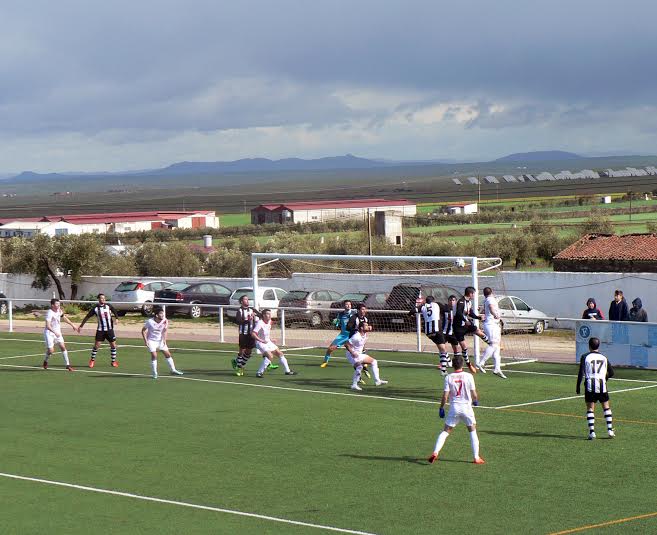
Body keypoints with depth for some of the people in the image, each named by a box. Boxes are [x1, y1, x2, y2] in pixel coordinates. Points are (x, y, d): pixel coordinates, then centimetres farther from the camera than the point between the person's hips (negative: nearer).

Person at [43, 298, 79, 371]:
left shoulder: (59, 310, 1)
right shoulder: (49, 313, -23)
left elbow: (64, 318, 20)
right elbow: (48, 326, -32)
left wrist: (73, 326, 23)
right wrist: (55, 332, -45)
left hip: (57, 332, 6)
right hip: (49, 333, -6)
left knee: (63, 347, -5)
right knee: (51, 350, -10)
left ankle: (67, 364, 0)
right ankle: (46, 361, 21)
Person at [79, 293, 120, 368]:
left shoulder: (108, 306, -1)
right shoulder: (95, 308, -6)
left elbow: (114, 311, 18)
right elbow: (87, 317, 0)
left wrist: (116, 318, 3)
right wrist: (81, 326, -1)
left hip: (109, 329, 2)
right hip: (100, 330, -2)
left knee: (113, 345, 1)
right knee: (96, 345, -7)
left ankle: (113, 361, 14)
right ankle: (92, 360, 9)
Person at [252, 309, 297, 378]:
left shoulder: (269, 321, 3)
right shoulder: (260, 323, -22)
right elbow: (253, 333, -28)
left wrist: (270, 339, 12)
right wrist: (261, 340, -27)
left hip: (268, 342, 9)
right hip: (261, 343, -9)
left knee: (280, 354, 12)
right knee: (270, 356, -27)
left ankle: (287, 371, 25)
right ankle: (259, 373, -20)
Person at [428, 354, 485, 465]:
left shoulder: (449, 378, -3)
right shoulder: (468, 376, -5)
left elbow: (445, 396, -5)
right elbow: (474, 394, -4)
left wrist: (441, 408, 7)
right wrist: (476, 401, 18)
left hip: (454, 407, 1)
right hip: (466, 406, -1)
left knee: (445, 431, 8)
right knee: (472, 431, 14)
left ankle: (435, 452, -7)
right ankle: (476, 458, 12)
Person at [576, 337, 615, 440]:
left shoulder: (585, 357, 0)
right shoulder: (604, 358, 10)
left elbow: (581, 373, -7)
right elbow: (611, 372, 14)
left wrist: (578, 386, 0)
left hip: (590, 386, -2)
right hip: (602, 386, 2)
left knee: (590, 409, 3)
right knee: (606, 407, 14)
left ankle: (591, 431, -6)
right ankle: (610, 430, 12)